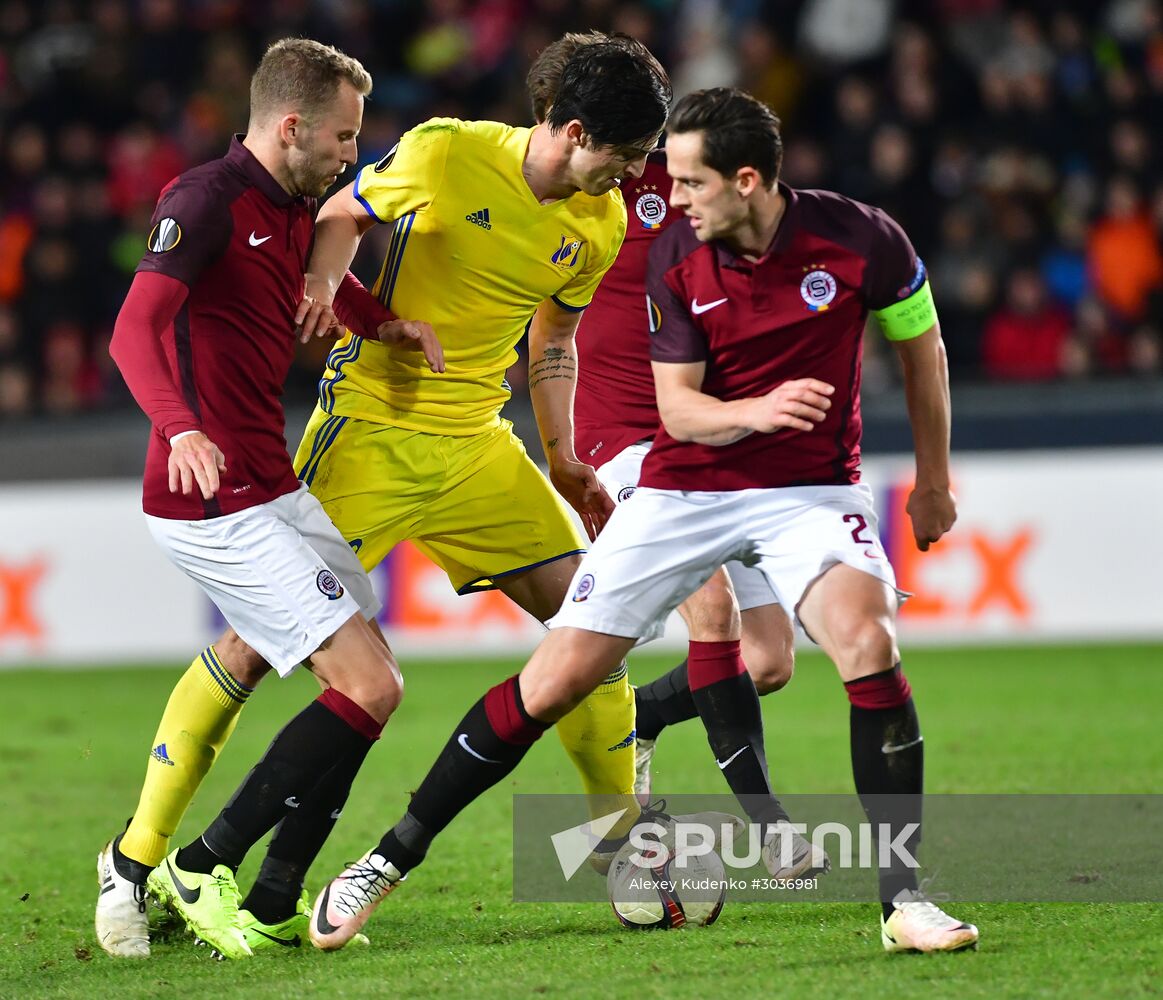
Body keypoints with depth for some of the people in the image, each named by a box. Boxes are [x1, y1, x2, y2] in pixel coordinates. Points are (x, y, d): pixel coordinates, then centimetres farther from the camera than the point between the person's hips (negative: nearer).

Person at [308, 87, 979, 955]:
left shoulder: (859, 238, -13)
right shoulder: (676, 261, -9)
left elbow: (923, 344, 5)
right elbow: (678, 406, -8)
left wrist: (934, 478, 11)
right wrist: (754, 411, -30)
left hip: (811, 488, -1)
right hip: (684, 489, 1)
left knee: (867, 640, -30)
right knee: (554, 680, -3)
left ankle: (902, 896, -20)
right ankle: (392, 859, 11)